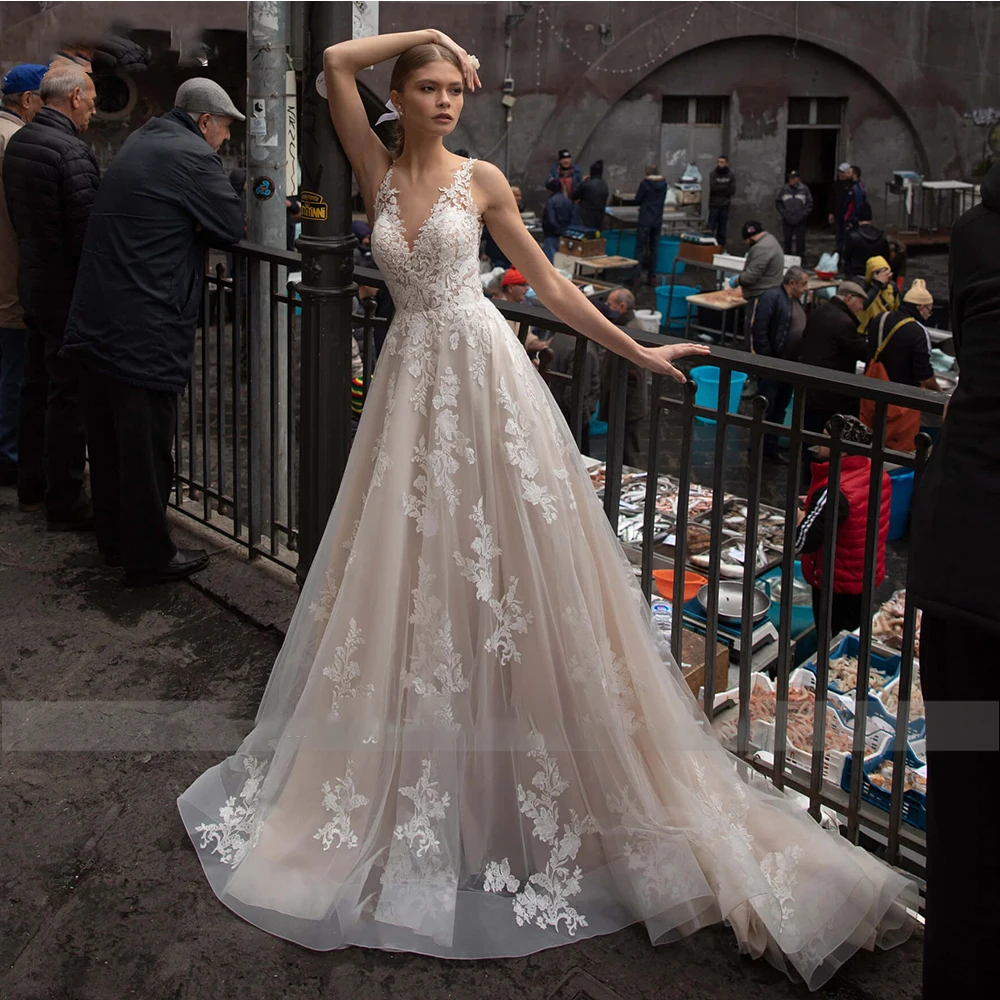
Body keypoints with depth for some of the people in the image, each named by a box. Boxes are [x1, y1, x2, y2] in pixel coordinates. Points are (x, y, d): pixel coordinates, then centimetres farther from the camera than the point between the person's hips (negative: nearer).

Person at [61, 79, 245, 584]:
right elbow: (233, 225, -7)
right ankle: (149, 556, 11)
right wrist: (195, 221, 10)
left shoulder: (139, 142, 16)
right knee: (147, 444, 1)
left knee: (108, 438, 17)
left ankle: (114, 539, 32)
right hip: (145, 329, -9)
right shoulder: (192, 156, -11)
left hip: (98, 321, 9)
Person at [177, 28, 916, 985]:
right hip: (411, 380, 3)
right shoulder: (377, 170, 9)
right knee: (406, 573, 7)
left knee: (511, 566, -2)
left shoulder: (482, 179, 4)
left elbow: (546, 282, 6)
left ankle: (527, 783, 10)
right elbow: (336, 61, 1)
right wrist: (428, 35, 6)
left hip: (484, 375, -2)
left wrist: (636, 350, 5)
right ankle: (412, 779, 24)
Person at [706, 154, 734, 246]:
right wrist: (725, 187, -6)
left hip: (725, 205, 1)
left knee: (722, 228, 4)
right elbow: (712, 188, -11)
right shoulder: (713, 174, 1)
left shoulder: (731, 175, 4)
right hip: (714, 205, -1)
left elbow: (732, 190, -5)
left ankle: (721, 247, 10)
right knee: (711, 228, -5)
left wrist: (718, 188, -7)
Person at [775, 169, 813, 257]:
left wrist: (803, 214, -8)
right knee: (787, 241, 10)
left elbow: (809, 204, 2)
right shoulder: (784, 189, 2)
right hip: (787, 221, 2)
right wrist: (783, 213, -2)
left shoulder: (804, 189, -2)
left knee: (800, 241, -1)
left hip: (800, 221, -2)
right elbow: (778, 203, 9)